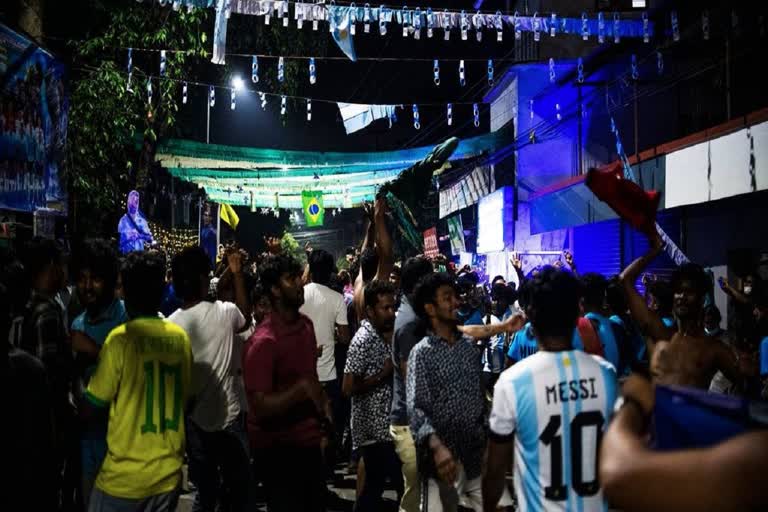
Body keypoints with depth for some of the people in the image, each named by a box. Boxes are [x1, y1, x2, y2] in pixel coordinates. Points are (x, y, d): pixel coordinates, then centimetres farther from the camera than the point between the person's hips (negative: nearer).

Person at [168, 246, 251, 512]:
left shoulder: (170, 324, -7)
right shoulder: (224, 312, -15)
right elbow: (245, 319, 10)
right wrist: (238, 273, 12)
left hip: (193, 421, 4)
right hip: (228, 417, -3)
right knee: (237, 489, 12)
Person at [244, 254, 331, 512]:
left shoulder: (306, 324, 3)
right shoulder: (264, 341, -24)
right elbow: (260, 407, -27)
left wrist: (323, 403, 6)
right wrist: (302, 389, -34)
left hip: (308, 439, 8)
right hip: (278, 447, -8)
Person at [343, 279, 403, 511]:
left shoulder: (381, 336, 12)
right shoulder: (363, 340, -17)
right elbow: (349, 388, -22)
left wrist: (393, 369, 7)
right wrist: (385, 374, -18)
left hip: (383, 425, 9)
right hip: (374, 428, -9)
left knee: (375, 485, 14)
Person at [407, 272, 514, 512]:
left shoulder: (470, 346, 9)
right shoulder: (422, 353, -10)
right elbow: (416, 409, -19)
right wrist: (437, 446, -34)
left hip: (478, 452, 5)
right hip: (445, 457, -5)